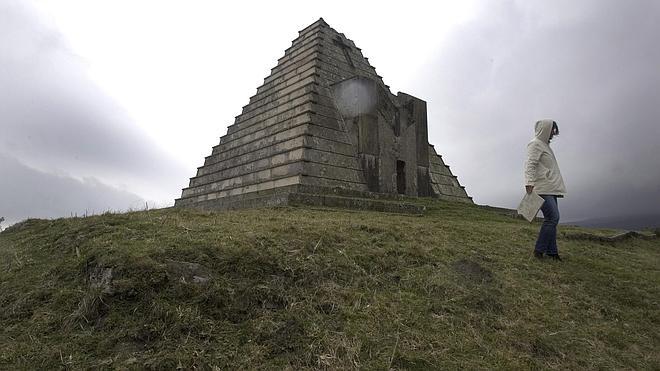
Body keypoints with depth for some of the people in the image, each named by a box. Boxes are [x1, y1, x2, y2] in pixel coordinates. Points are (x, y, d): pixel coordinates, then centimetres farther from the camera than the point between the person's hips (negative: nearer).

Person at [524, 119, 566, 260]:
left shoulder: (544, 144, 24)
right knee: (553, 218, -14)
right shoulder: (535, 144, -6)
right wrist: (529, 183, -29)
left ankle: (551, 252, 14)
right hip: (542, 189, -10)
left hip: (550, 189, 10)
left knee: (552, 219, 9)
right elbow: (530, 164, -18)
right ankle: (539, 250, -7)